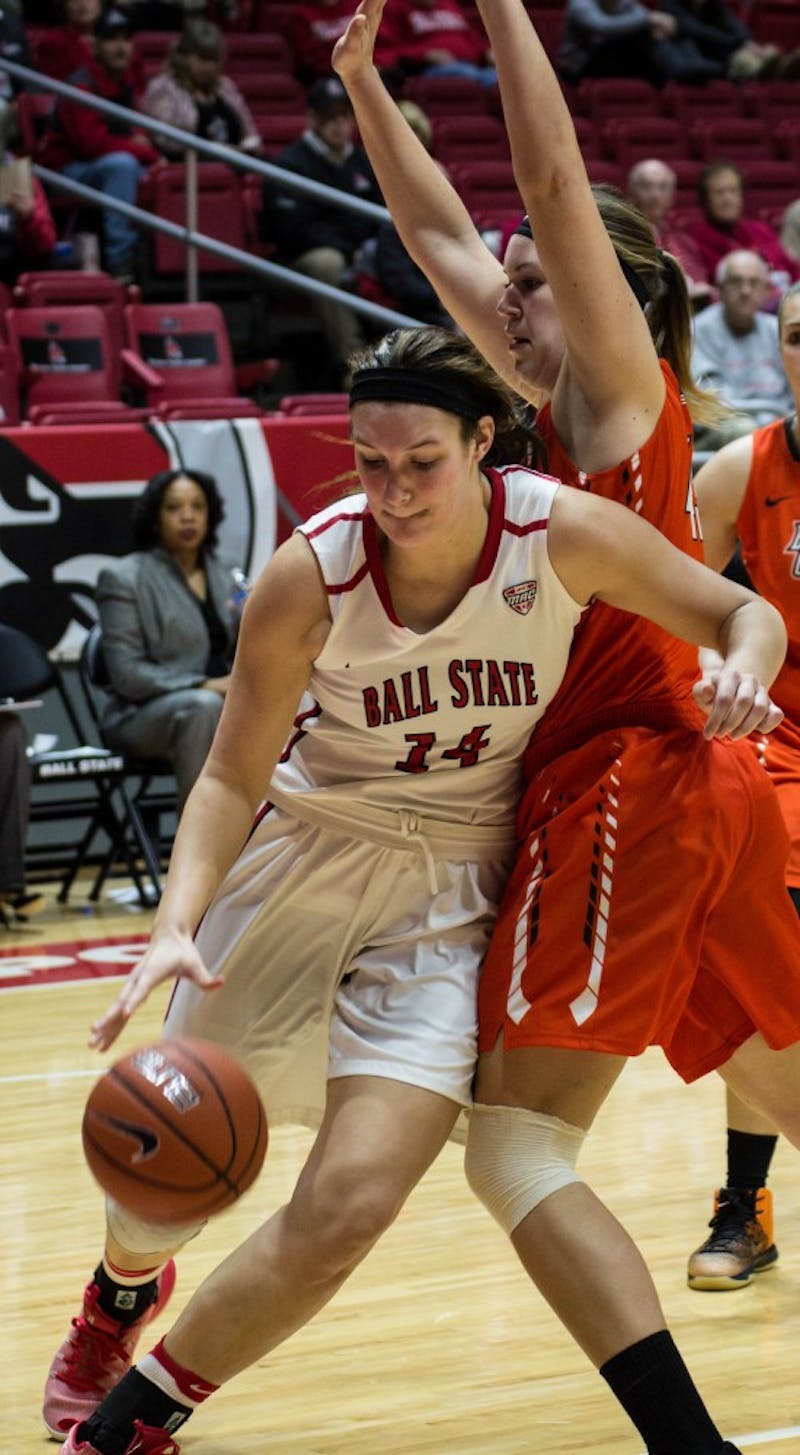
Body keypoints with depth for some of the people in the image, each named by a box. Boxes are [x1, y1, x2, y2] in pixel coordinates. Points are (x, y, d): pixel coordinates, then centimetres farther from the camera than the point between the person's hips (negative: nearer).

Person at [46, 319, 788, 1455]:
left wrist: (743, 668, -29)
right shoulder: (311, 575, -19)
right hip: (307, 855, 0)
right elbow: (234, 776, -11)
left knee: (349, 1205, -13)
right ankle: (124, 1289, 49)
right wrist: (177, 925, -28)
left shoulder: (563, 533, -17)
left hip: (454, 896, 0)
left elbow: (745, 612, -5)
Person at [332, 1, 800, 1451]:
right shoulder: (561, 406, 16)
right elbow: (440, 236, 23)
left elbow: (555, 180, -13)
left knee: (516, 1142, -11)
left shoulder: (628, 390, -4)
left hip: (625, 788, -10)